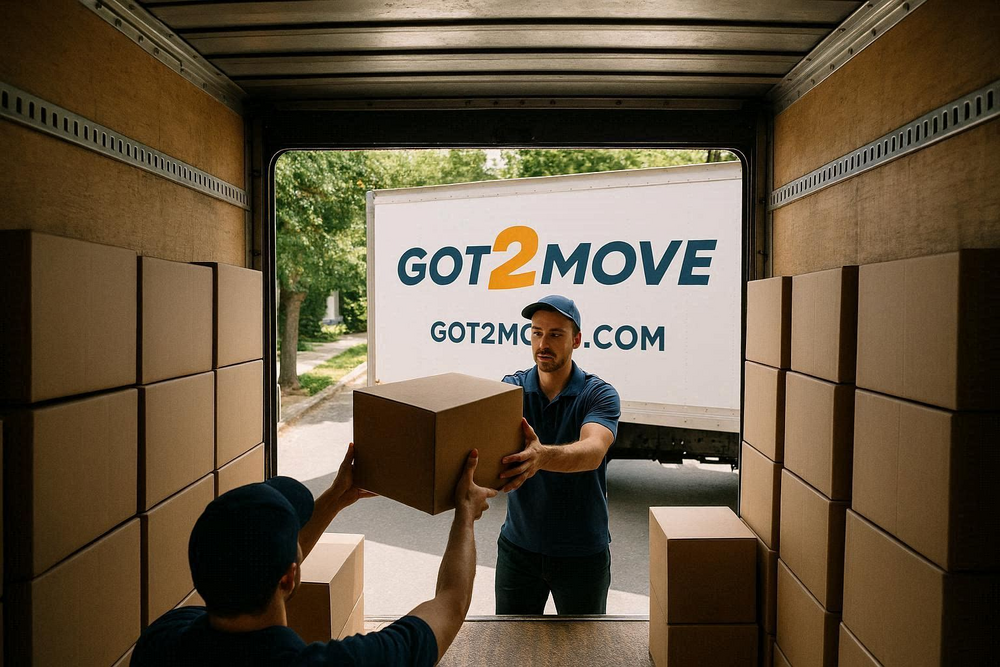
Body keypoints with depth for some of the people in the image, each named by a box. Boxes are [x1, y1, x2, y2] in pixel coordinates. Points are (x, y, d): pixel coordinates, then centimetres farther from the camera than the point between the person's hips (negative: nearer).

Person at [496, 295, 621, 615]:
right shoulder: (512, 387, -5)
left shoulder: (599, 395, -14)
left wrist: (541, 456, -53)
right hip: (519, 546, 2)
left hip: (582, 552, -2)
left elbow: (593, 450, -33)